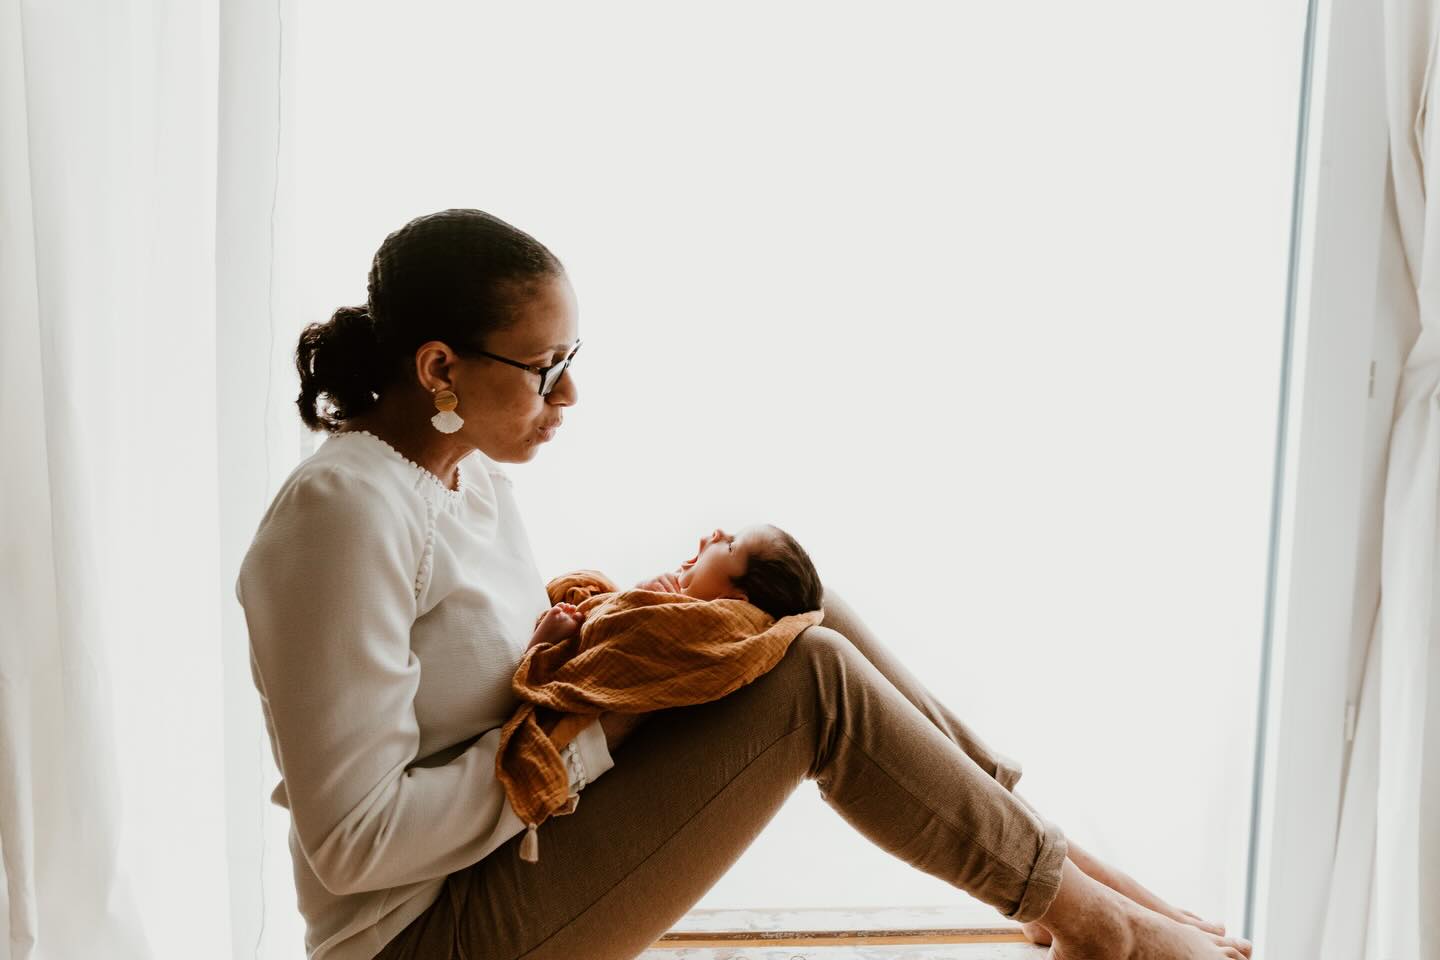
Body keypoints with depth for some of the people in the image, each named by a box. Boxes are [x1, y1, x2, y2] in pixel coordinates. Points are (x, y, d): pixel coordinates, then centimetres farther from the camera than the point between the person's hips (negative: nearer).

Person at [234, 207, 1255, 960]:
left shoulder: (470, 473, 4)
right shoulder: (347, 512, -24)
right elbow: (357, 840, -26)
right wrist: (589, 734, -21)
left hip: (514, 849, 9)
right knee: (814, 679, -19)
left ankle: (1049, 845, 4)